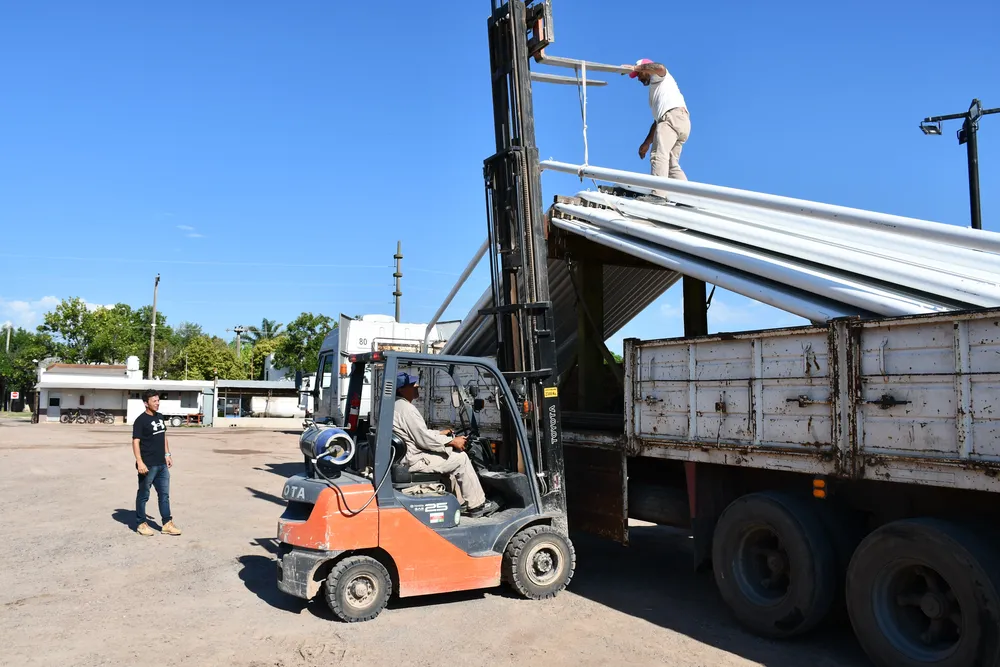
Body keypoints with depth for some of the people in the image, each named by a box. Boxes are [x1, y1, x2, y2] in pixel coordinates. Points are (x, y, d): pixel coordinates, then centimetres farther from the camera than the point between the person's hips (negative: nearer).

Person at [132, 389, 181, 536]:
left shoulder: (160, 417, 11)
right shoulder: (141, 420, -12)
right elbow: (135, 442, -16)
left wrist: (167, 454, 17)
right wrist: (140, 462, -23)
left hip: (162, 464, 7)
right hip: (148, 465, -7)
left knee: (164, 495, 9)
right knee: (143, 495, 6)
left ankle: (167, 524, 14)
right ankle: (141, 524, 18)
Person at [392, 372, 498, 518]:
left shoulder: (398, 406, 13)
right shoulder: (406, 408, -21)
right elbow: (424, 439, -22)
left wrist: (440, 433, 15)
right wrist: (452, 441, -12)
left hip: (407, 456, 11)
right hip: (414, 460, -11)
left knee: (451, 452, 21)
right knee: (461, 458, -4)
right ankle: (476, 505, 6)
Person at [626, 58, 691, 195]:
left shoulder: (658, 77, 19)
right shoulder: (655, 91, 41)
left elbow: (660, 67, -8)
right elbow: (657, 120, 35)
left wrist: (635, 68, -1)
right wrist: (647, 143, 28)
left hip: (674, 115, -9)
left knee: (659, 154, -24)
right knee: (672, 164, 1)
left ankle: (658, 193, -40)